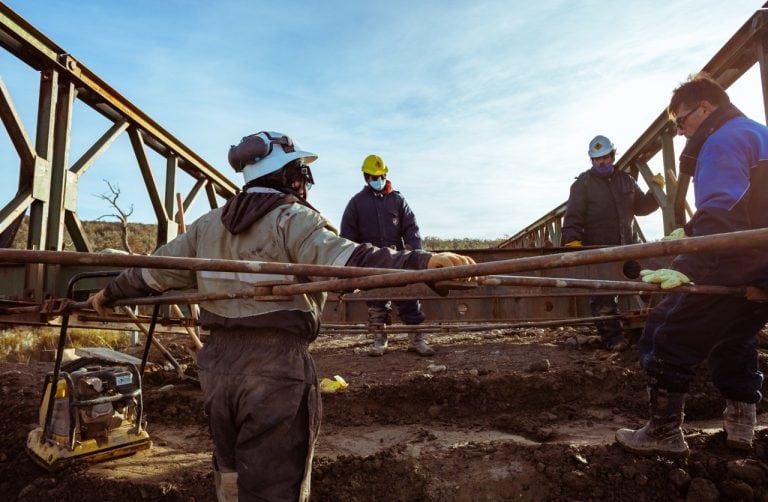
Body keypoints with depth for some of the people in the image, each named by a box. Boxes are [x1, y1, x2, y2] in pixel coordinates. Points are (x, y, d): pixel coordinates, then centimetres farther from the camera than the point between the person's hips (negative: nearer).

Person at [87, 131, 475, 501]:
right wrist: (423, 261, -36)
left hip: (217, 361, 7)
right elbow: (342, 259, -28)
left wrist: (109, 292, 37)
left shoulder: (209, 224, 11)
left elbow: (156, 269, 19)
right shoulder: (292, 218, -10)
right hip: (275, 365, -7)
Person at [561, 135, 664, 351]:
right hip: (597, 250, -5)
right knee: (603, 298, -6)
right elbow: (573, 215, -9)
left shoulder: (626, 180, 16)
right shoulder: (583, 183, 1)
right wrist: (573, 240, -24)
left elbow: (641, 207, 22)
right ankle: (613, 337, 1)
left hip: (627, 244, 5)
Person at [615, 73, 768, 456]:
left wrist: (686, 268, -32)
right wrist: (692, 231, 26)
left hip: (733, 268, -10)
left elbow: (721, 215, -25)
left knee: (667, 337, -5)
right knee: (733, 336, 25)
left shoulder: (722, 141, -11)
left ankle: (663, 433, 0)